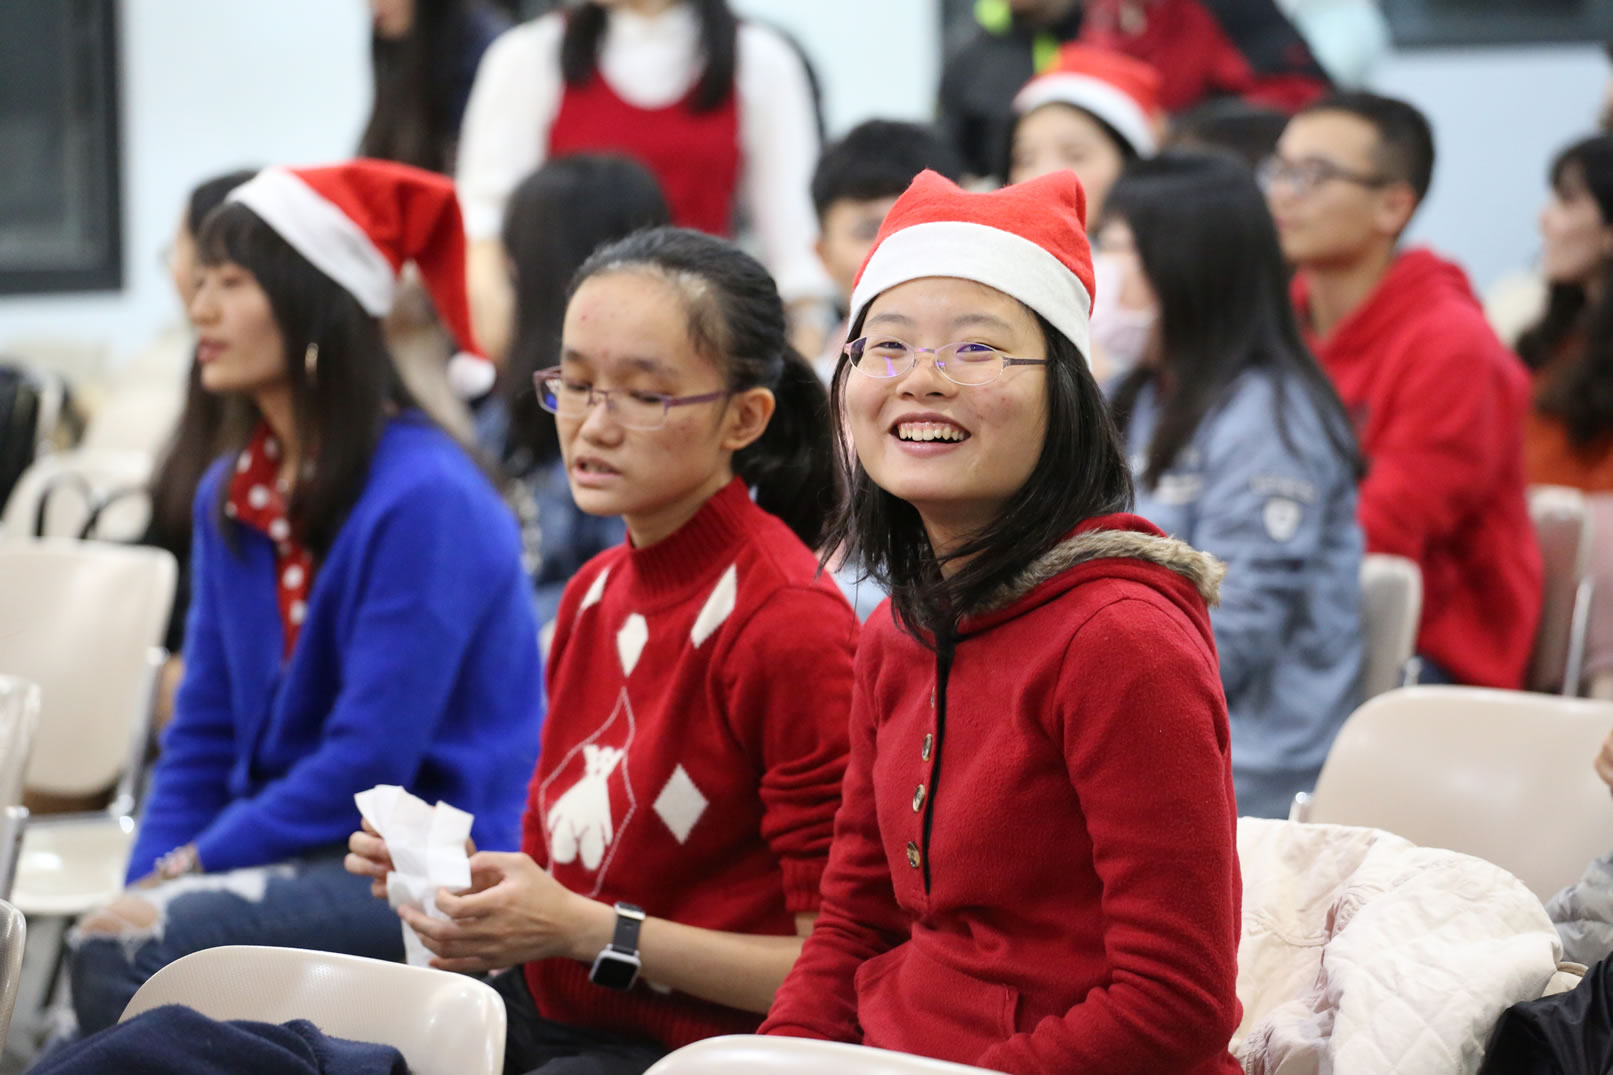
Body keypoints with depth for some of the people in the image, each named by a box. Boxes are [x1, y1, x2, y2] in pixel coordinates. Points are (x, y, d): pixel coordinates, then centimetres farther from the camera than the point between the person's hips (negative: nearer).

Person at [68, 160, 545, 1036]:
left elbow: (370, 761, -17)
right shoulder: (229, 495, 11)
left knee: (123, 953, -25)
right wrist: (151, 883, -3)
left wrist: (194, 864, -12)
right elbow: (203, 733, 13)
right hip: (306, 845, 7)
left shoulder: (425, 496, -15)